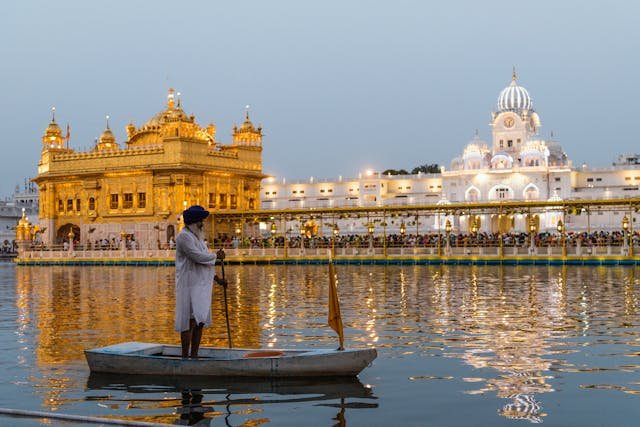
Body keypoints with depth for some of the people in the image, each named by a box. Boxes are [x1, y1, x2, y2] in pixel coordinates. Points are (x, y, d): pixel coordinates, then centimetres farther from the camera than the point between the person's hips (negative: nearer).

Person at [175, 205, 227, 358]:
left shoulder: (196, 237, 21)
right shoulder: (184, 236, -9)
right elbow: (198, 257, -19)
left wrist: (218, 279, 24)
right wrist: (217, 256, -5)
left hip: (201, 285, 9)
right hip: (190, 285, -9)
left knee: (200, 322, 7)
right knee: (190, 321, -11)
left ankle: (194, 356, 11)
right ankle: (185, 357, -9)